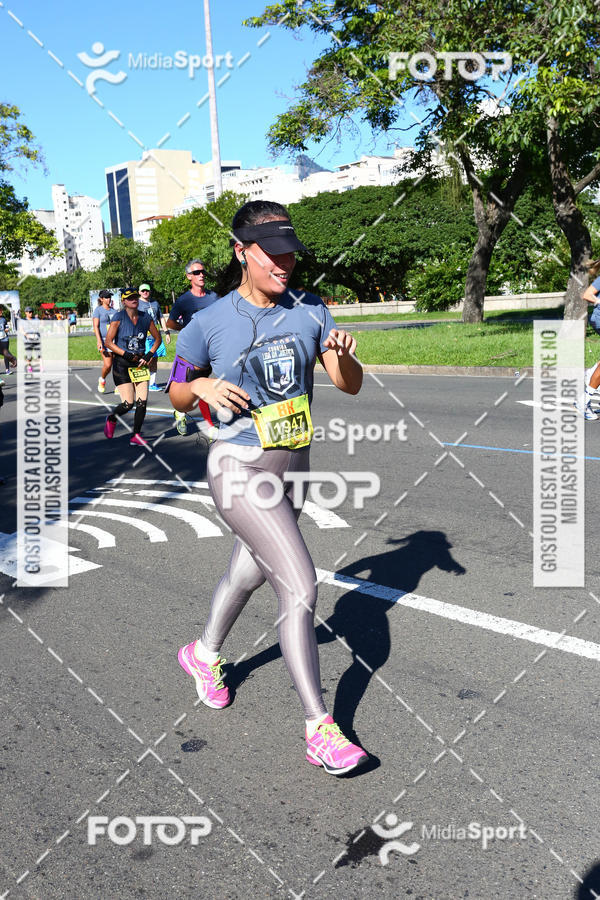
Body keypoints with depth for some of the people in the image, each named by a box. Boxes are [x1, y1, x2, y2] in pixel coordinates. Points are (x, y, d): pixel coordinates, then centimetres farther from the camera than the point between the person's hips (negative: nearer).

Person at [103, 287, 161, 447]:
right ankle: (111, 419, 23)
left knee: (142, 402, -5)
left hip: (140, 363, 4)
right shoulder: (119, 317, -8)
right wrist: (126, 354, -16)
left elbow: (157, 338, 14)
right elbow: (108, 342, -9)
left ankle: (136, 435, 8)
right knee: (128, 403, -8)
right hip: (122, 364, -4)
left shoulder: (145, 317, 4)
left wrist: (149, 355, 0)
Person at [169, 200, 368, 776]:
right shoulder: (209, 323, -9)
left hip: (294, 468, 6)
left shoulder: (310, 311, 0)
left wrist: (342, 354, -20)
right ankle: (319, 730, -3)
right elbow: (176, 394, 4)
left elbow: (351, 385, 1)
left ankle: (203, 655, 52)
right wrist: (203, 388, -18)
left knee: (248, 574, 23)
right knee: (301, 587, -15)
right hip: (240, 471, -5)